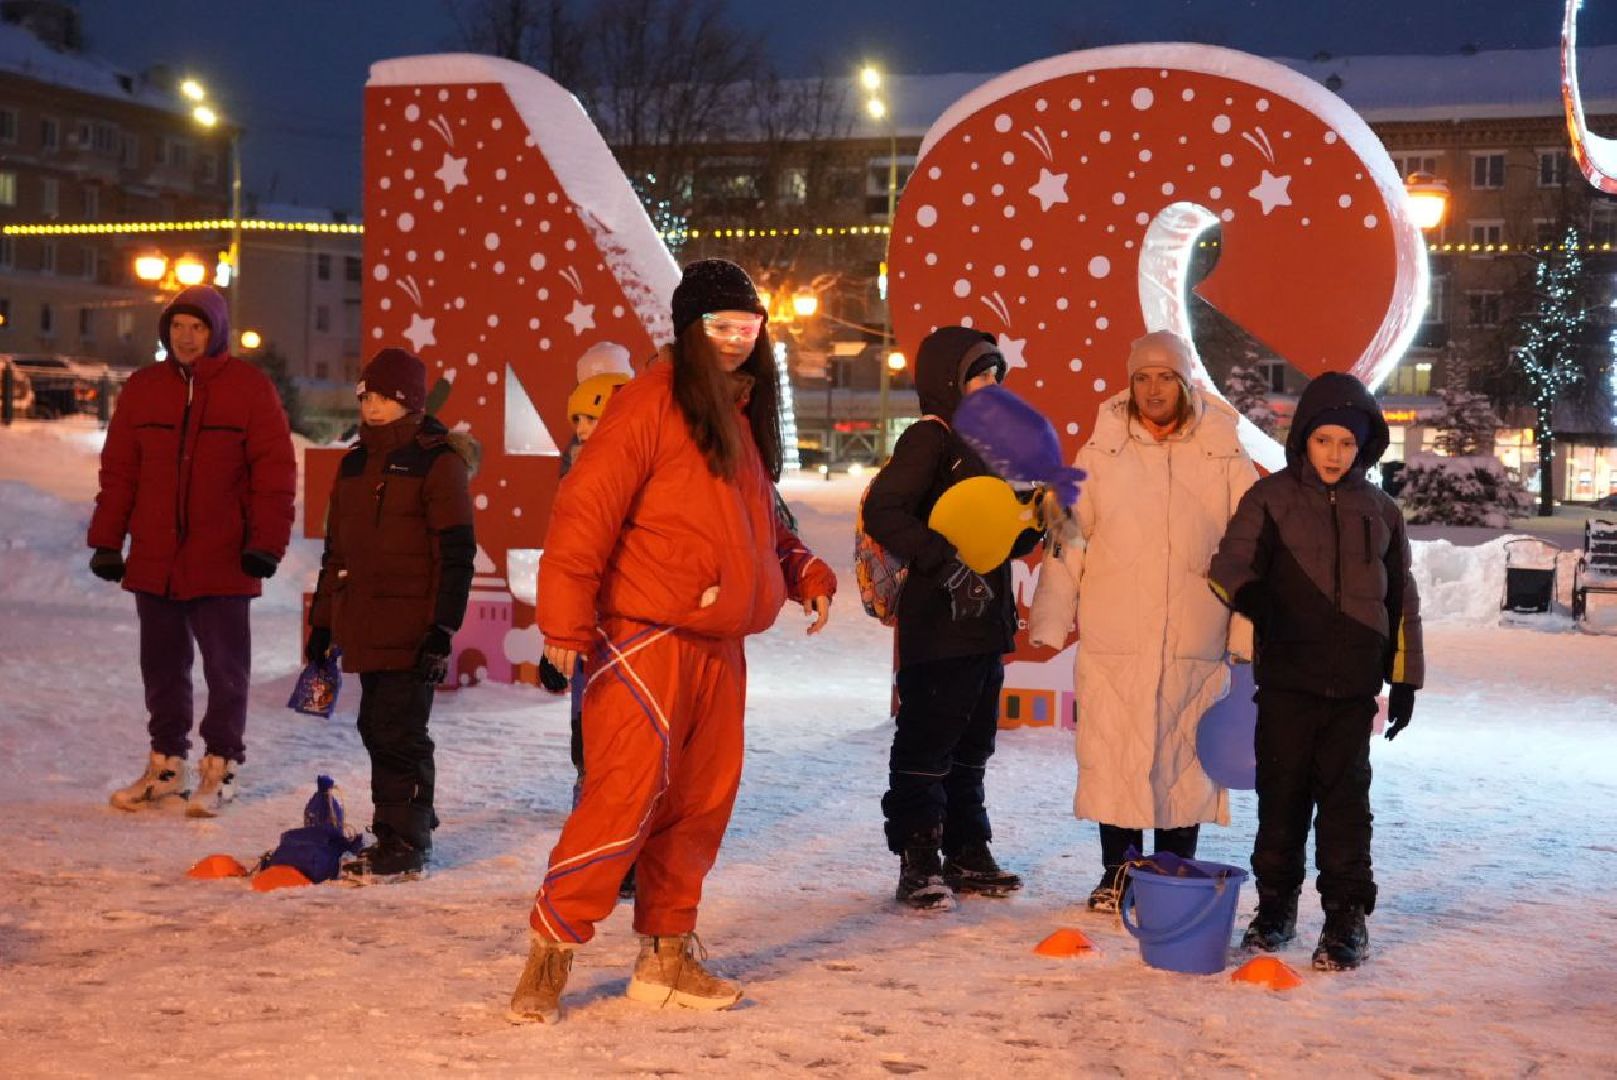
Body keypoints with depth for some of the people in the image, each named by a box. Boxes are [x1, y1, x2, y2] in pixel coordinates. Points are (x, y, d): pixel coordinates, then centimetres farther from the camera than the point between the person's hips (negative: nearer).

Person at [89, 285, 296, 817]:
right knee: (162, 665, 12)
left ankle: (221, 765, 16)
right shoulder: (142, 388, 7)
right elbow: (118, 470, 10)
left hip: (222, 562, -4)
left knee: (226, 667, 4)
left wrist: (266, 542, -11)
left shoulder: (251, 388, -3)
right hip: (154, 560, 4)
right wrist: (107, 541, 6)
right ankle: (167, 763, 23)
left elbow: (275, 472, -4)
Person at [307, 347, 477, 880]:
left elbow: (456, 554, -10)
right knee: (376, 729, 11)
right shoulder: (355, 463, 17)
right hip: (364, 626, 7)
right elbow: (336, 549, 22)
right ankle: (394, 835, 20)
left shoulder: (439, 462, -5)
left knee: (400, 734, -6)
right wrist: (321, 622, 19)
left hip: (411, 630, -7)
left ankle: (406, 844, 2)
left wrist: (443, 627, -15)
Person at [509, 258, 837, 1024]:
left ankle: (667, 953, 23)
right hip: (645, 637, -9)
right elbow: (586, 508, -15)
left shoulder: (743, 415, 17)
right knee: (628, 791, -14)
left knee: (703, 799, 11)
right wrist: (565, 618, -21)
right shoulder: (652, 402, -9)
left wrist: (805, 574, 12)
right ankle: (551, 948, -2)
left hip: (718, 645, 9)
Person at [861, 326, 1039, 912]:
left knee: (972, 744, 16)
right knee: (926, 742, -3)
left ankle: (967, 853, 26)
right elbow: (884, 513, -23)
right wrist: (946, 563, -27)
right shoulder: (930, 438, -9)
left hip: (986, 622, 9)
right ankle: (919, 863, 4)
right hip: (939, 626, -9)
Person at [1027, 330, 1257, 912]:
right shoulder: (1102, 452, 3)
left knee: (1186, 760, 8)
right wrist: (1049, 622, 4)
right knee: (1112, 758, 5)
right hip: (1112, 641, 0)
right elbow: (1068, 538, 6)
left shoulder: (1225, 456, 2)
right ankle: (1116, 874, 21)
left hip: (1195, 645, 0)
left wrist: (1248, 634, 1)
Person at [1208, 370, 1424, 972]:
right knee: (1282, 793, 6)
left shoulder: (1379, 511, 10)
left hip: (1354, 684, 1)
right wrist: (1250, 594, -29)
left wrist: (1405, 679, 12)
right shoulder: (1270, 498, 2)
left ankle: (1347, 917, 9)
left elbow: (1401, 600, 15)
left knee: (1345, 797, 3)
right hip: (1287, 678, -1)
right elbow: (1230, 564, -6)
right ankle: (1275, 905, 20)